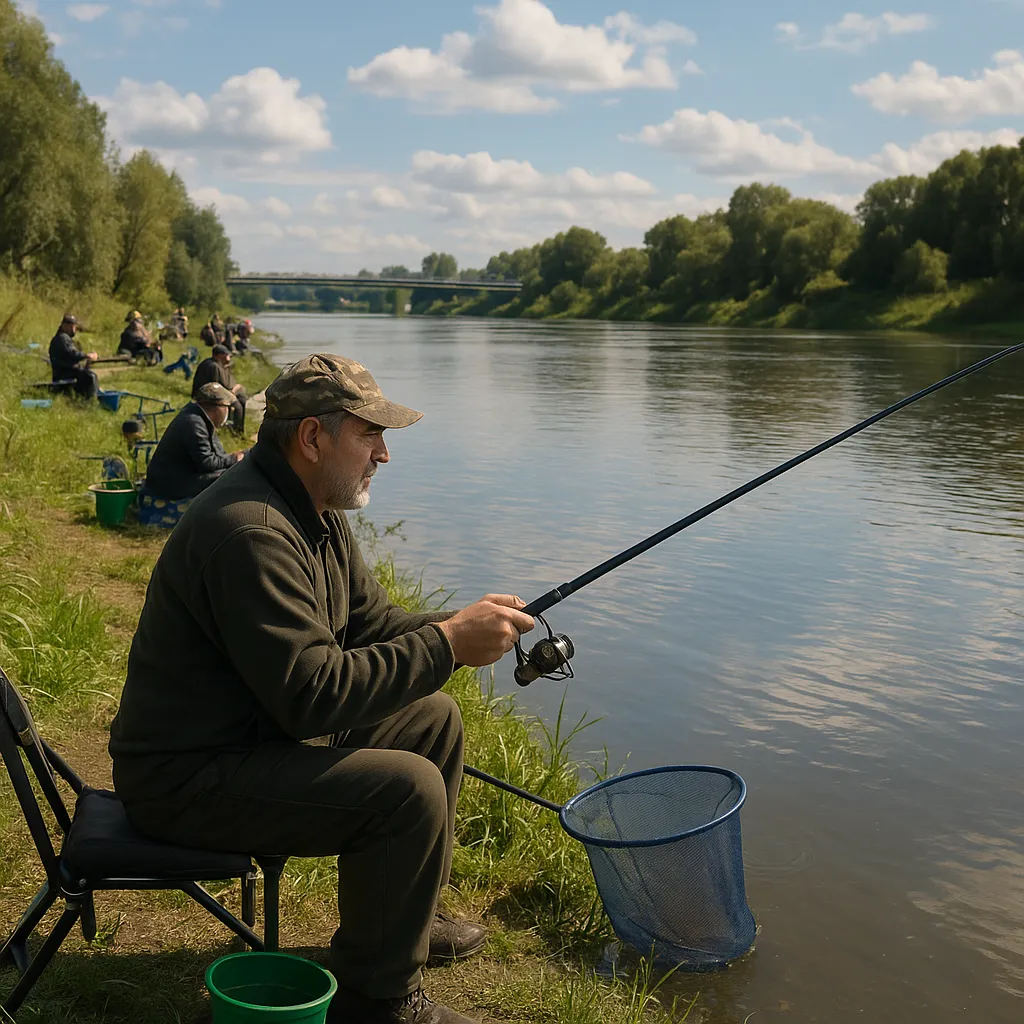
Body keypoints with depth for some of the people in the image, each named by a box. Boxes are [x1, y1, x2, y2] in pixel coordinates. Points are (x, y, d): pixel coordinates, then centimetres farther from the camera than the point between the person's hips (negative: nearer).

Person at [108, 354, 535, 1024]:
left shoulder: (318, 513, 6)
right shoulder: (250, 531, -28)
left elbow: (370, 622, 11)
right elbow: (311, 694, -32)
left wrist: (461, 628, -7)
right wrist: (446, 644, -27)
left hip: (264, 730, 11)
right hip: (187, 777, -11)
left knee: (434, 718, 14)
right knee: (407, 787, -24)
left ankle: (407, 913, 29)